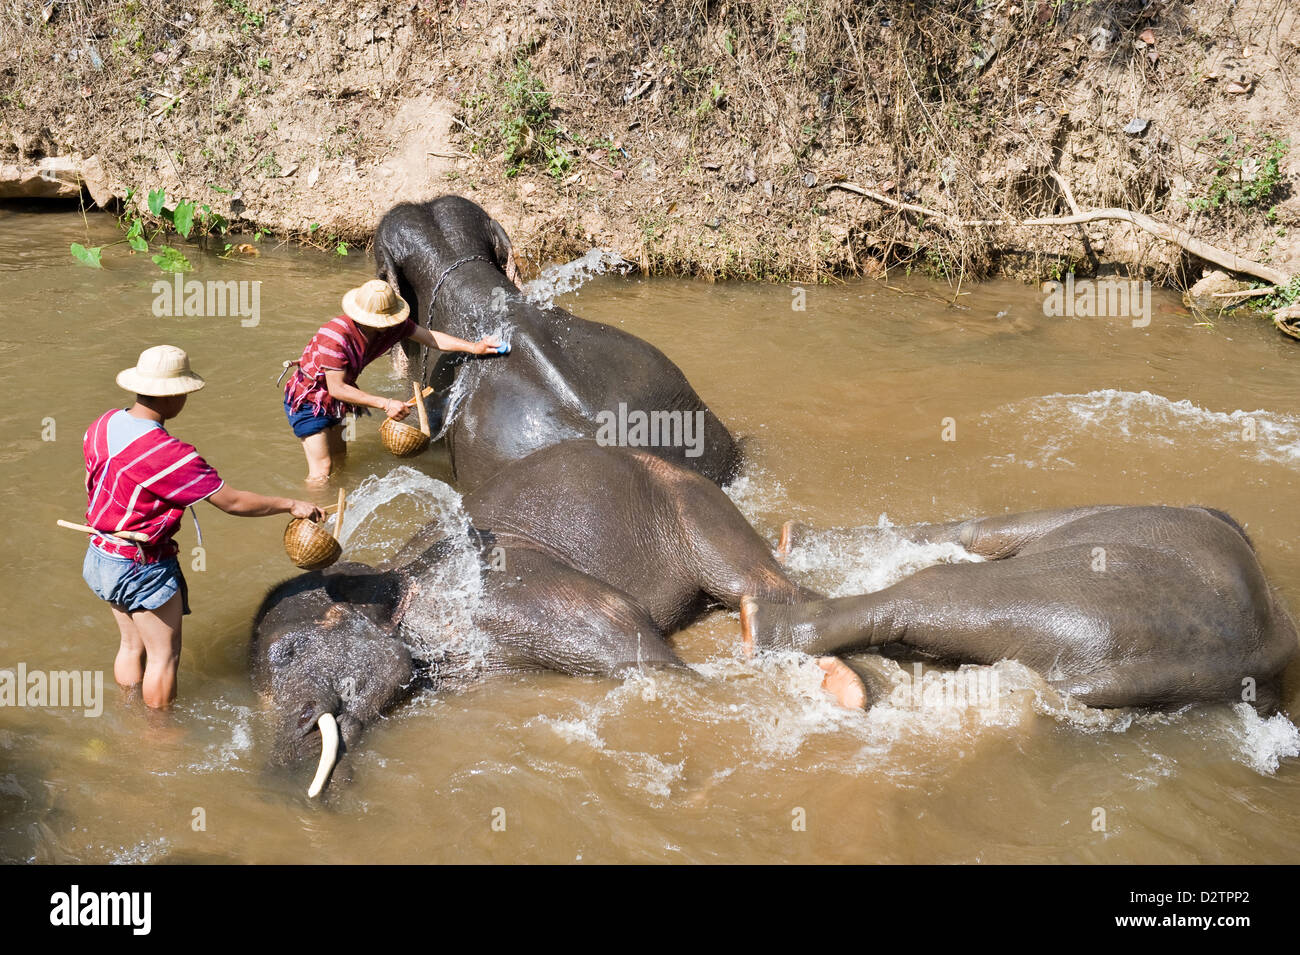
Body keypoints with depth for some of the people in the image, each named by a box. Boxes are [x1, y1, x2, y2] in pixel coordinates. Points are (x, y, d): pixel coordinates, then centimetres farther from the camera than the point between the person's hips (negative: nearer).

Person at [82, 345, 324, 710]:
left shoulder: (104, 424, -5)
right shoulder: (168, 453, -30)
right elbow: (232, 502, -25)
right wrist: (291, 505, -14)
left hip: (100, 556, 8)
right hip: (143, 569, -8)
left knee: (132, 645, 24)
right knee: (164, 655, 11)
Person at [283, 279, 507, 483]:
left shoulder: (392, 326, -17)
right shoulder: (335, 337, -37)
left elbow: (430, 338, -5)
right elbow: (337, 388, -34)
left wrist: (473, 347, -14)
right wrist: (385, 404, -35)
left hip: (332, 403, 8)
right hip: (308, 399, -8)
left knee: (339, 458, 19)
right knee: (321, 470, -9)